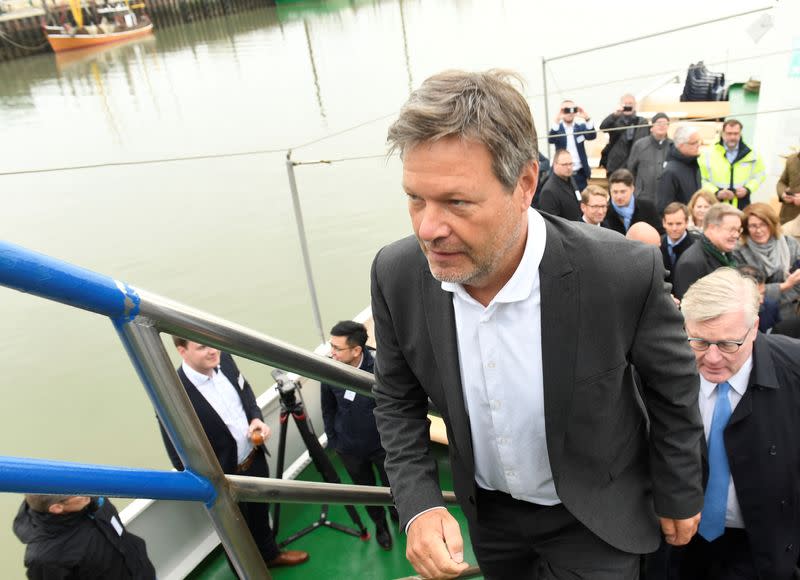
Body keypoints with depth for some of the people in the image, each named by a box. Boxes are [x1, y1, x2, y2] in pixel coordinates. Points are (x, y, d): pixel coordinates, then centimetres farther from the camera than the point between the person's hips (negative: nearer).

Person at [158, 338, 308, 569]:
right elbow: (181, 458, -21)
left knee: (261, 513, 31)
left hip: (255, 458, 6)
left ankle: (269, 554, 60)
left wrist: (256, 418, -11)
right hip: (225, 478, -6)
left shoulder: (223, 359, -15)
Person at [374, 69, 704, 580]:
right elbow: (397, 399, -6)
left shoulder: (623, 273, -31)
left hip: (594, 518, -3)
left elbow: (674, 386, -11)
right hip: (488, 511, 4)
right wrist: (420, 504, -17)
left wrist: (679, 496, 1)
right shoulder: (397, 274, -22)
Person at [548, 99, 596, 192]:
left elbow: (592, 136, -10)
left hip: (580, 174, 2)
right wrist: (557, 121, -33)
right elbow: (550, 140, -18)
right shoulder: (557, 128, 2)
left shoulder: (581, 127, 8)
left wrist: (587, 119, -26)